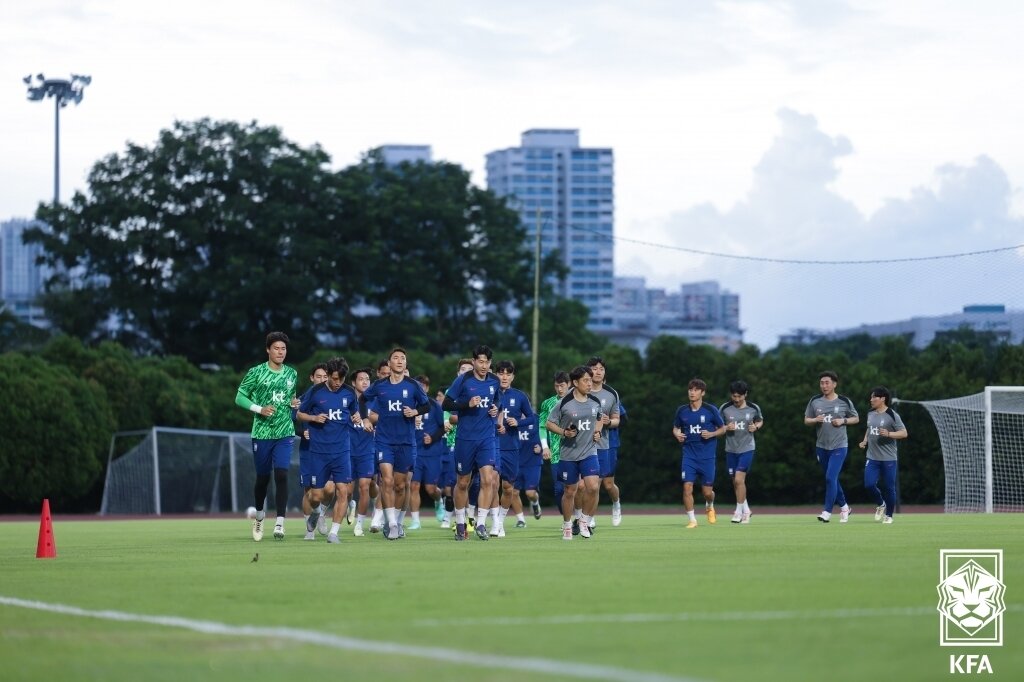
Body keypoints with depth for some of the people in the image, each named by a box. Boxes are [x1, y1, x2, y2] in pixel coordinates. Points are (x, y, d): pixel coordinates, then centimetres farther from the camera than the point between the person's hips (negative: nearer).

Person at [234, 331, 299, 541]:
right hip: (262, 432, -2)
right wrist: (260, 409, -15)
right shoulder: (256, 372, -3)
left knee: (281, 474, -13)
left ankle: (280, 522, -14)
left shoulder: (292, 374, 9)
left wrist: (293, 403, 2)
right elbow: (239, 397, -2)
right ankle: (259, 516, 32)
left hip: (284, 433, 2)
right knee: (263, 477, 7)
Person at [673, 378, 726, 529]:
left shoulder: (711, 410, -5)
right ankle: (692, 520, -2)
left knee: (707, 492, 4)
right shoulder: (682, 411, 2)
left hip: (707, 456, -1)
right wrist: (677, 434, -6)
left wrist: (712, 434, -14)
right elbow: (676, 427, 17)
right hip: (689, 455, 1)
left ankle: (709, 507, 40)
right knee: (687, 487, -14)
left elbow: (722, 428, 5)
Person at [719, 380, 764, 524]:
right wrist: (726, 428, -15)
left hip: (747, 449, -3)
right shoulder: (725, 408, -3)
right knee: (736, 482, 10)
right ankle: (746, 509, 28)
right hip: (731, 449, 3)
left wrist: (756, 427, -6)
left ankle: (739, 512, -4)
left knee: (739, 480, -14)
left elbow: (760, 421, 15)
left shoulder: (754, 408, -3)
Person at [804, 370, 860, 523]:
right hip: (821, 446, 4)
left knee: (831, 478, -15)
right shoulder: (814, 401, 3)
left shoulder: (844, 401, -3)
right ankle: (844, 507, 30)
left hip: (839, 447, -4)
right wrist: (815, 420, -12)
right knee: (832, 479, 12)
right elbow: (806, 420, 9)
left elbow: (856, 419, 7)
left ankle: (827, 512, -12)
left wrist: (843, 421, -12)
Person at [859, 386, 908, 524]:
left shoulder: (892, 415, -8)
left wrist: (888, 434, -24)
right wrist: (865, 441, 10)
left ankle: (889, 515, 17)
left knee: (889, 487, 1)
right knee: (869, 484, -8)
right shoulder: (870, 414, 10)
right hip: (872, 457, 5)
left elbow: (904, 433, -10)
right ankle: (880, 505, 20)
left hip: (888, 459, -5)